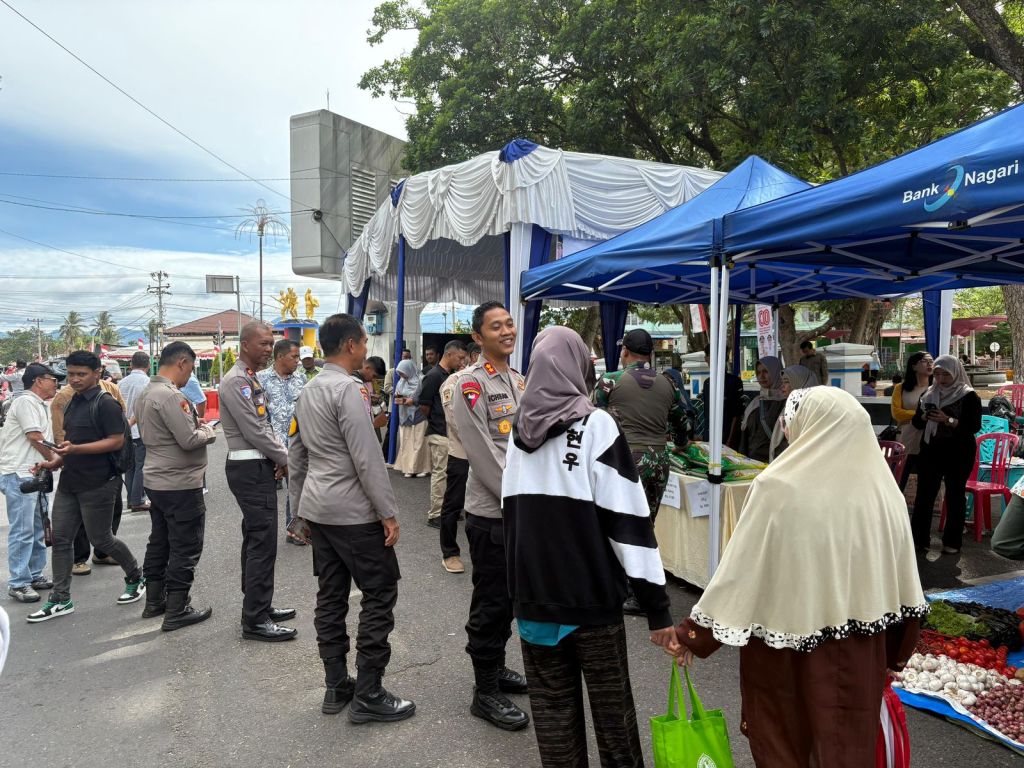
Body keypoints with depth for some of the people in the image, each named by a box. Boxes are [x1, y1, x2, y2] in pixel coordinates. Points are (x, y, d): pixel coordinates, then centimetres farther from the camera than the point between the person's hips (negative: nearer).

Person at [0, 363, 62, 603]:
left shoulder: (40, 405, 18)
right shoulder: (26, 402, -11)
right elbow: (35, 438, -14)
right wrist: (54, 460, -2)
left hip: (36, 474, 10)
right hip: (20, 475, -10)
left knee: (38, 529, 14)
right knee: (22, 531, -7)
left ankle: (34, 575, 22)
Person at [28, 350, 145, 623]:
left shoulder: (106, 403, -13)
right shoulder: (73, 402, 13)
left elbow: (116, 441, -19)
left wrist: (75, 449, -26)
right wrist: (57, 462, 8)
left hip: (98, 484, -8)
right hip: (69, 482, 8)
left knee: (101, 539, 3)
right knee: (60, 539, 6)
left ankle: (136, 578, 25)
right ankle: (61, 600, 15)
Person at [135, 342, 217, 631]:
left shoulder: (145, 394, 9)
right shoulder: (171, 396, -22)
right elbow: (189, 440, -25)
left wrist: (192, 422, 10)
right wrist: (208, 431, -5)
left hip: (156, 480, 10)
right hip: (180, 484, -10)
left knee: (159, 542, 19)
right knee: (185, 548, 0)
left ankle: (154, 602, 31)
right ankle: (176, 612, 8)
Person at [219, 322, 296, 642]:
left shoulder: (251, 378, 15)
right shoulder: (236, 381, -15)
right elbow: (254, 432, -19)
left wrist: (279, 455, 3)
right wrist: (284, 458, -9)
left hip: (259, 466, 10)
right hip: (250, 469, -10)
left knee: (256, 540, 16)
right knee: (263, 543, -8)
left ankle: (258, 606, 27)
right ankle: (255, 621, -1)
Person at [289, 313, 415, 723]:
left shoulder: (308, 391, 12)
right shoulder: (348, 389, -16)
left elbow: (296, 454, 17)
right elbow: (367, 458, -20)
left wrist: (299, 504, 24)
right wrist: (388, 512, -16)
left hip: (317, 509, 9)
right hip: (353, 511, -9)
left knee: (331, 595, 13)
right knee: (380, 594, 0)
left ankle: (336, 687, 22)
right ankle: (368, 695, 5)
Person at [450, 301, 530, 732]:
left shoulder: (519, 380, 11)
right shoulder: (471, 384, -14)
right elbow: (483, 455, -18)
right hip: (491, 512, -8)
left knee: (511, 596, 19)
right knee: (491, 603, 3)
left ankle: (496, 668, 37)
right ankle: (485, 693, 18)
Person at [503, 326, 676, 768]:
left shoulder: (519, 429, 5)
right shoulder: (594, 425, -12)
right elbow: (626, 517, -16)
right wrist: (657, 605, -12)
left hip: (533, 593, 5)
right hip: (591, 594, -4)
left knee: (551, 705, 13)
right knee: (611, 704, 11)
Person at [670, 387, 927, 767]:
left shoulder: (778, 488, -18)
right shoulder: (884, 491, -5)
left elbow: (741, 567, -16)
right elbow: (901, 577, 3)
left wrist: (695, 633, -6)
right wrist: (895, 652, 17)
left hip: (786, 647, -3)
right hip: (858, 652, 4)